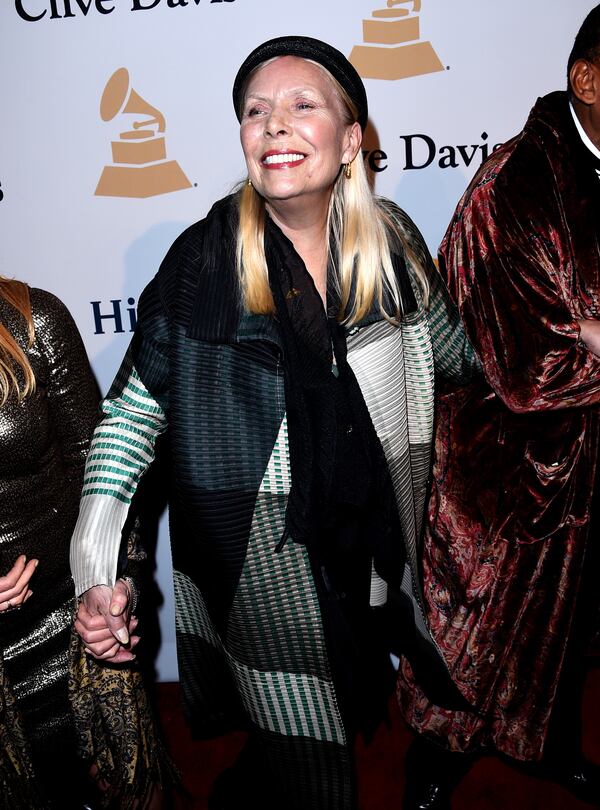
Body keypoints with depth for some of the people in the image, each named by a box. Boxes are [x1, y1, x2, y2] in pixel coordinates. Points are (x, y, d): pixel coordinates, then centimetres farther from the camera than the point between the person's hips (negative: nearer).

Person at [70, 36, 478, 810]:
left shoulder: (390, 241, -2)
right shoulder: (206, 258, -13)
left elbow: (452, 347, 15)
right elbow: (133, 406, -10)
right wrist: (97, 570, -17)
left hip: (371, 534, 4)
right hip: (259, 550, -4)